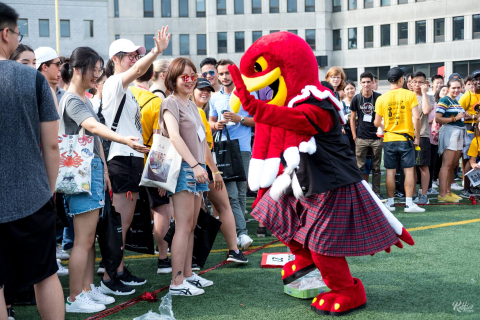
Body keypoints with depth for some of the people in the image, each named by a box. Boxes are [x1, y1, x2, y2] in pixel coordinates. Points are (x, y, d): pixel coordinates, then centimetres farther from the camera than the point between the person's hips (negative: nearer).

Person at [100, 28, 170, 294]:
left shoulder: (127, 90, 19)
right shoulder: (113, 84, -10)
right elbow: (138, 70, -30)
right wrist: (157, 51, -41)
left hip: (133, 157, 9)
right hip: (120, 159, -9)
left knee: (125, 221, 14)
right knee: (119, 222, -6)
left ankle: (120, 270, 23)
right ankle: (108, 278, 1)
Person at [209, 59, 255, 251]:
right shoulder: (215, 98, 15)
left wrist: (239, 119, -11)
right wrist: (216, 125, 1)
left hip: (243, 148, -1)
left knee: (241, 193, 4)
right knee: (231, 194, -11)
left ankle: (236, 232, 16)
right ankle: (242, 233, -14)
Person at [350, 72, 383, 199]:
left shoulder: (379, 98, -1)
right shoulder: (357, 98, 2)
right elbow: (352, 118, 9)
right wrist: (354, 136, 3)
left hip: (376, 138, 0)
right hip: (361, 138, 0)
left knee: (376, 168, 6)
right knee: (359, 167, 1)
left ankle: (376, 192, 13)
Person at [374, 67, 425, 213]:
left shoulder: (381, 98, 0)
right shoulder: (409, 95, -4)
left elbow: (377, 123, 2)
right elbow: (416, 118, -11)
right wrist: (417, 137, -1)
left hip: (389, 139, 2)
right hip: (406, 139, -2)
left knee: (390, 172, 7)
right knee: (409, 171, 2)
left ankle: (390, 202, 12)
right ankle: (409, 203, -1)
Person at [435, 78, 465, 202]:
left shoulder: (456, 102, 18)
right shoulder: (444, 100, -9)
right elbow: (438, 118, -19)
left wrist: (463, 115, 13)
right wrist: (455, 118, -15)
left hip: (459, 133, 9)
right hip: (449, 131, -9)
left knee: (454, 165, 11)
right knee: (447, 165, -10)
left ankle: (448, 191, 19)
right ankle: (442, 194, -9)